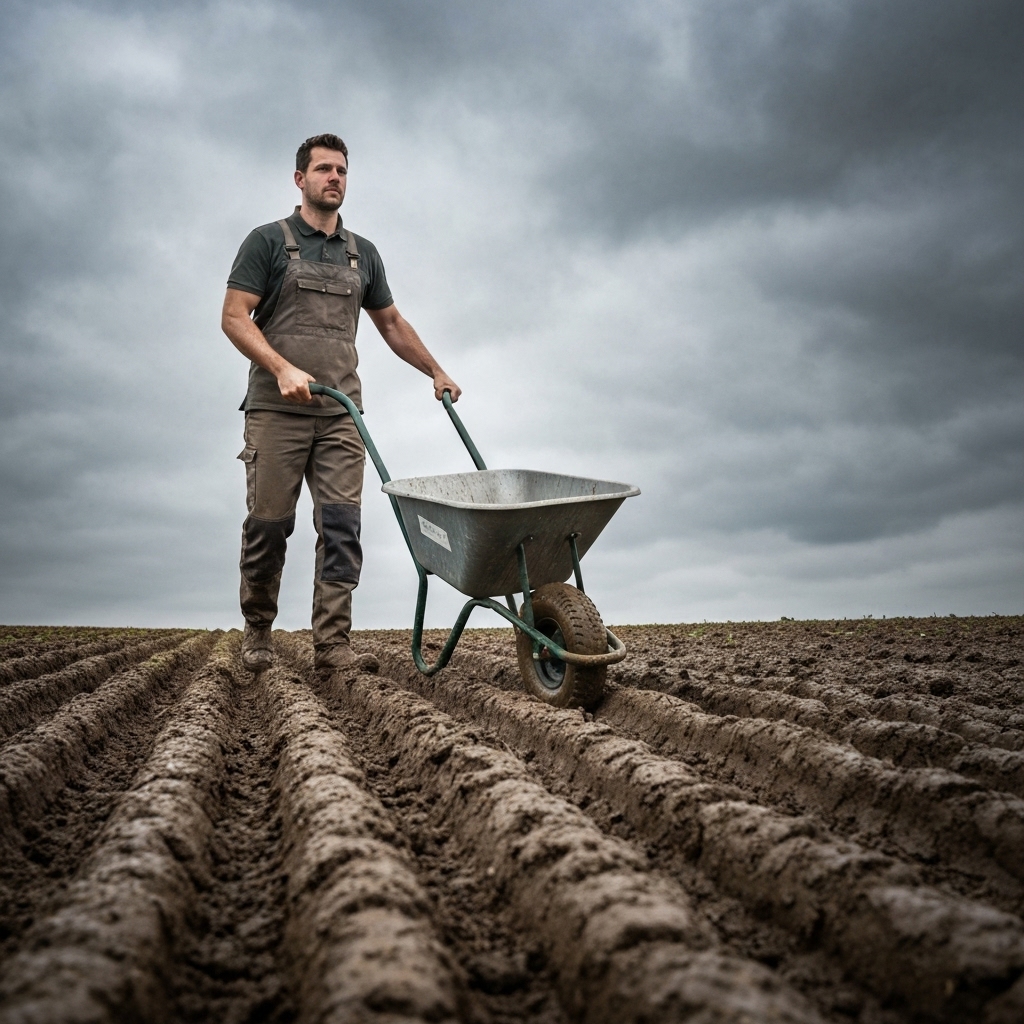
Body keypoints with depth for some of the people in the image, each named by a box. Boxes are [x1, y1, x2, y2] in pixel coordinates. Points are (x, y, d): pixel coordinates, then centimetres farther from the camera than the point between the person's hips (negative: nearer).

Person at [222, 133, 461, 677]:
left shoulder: (362, 254, 17)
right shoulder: (268, 241, 4)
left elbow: (391, 322, 26)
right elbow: (234, 317, -5)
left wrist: (436, 372, 23)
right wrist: (283, 369, -18)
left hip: (340, 414, 4)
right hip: (277, 411, -3)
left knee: (341, 528, -6)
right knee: (268, 525, 1)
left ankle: (332, 644, -2)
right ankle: (257, 631, 22)